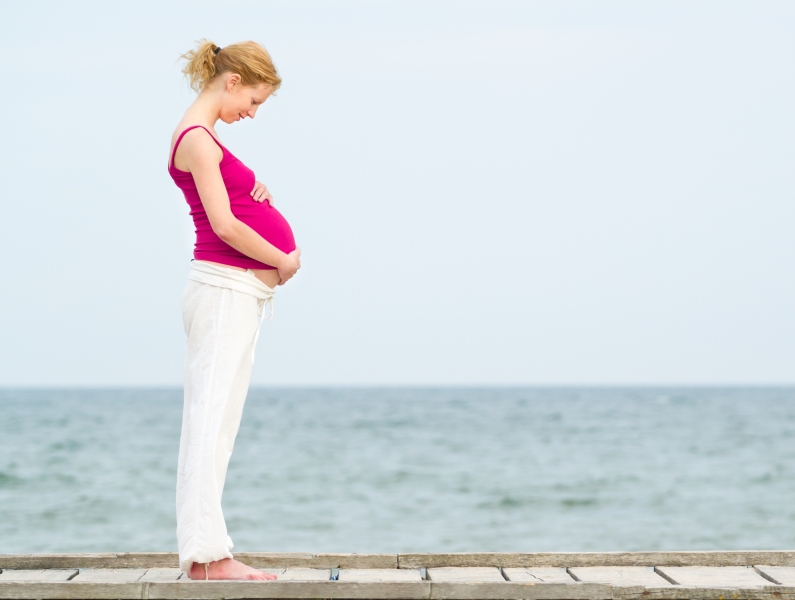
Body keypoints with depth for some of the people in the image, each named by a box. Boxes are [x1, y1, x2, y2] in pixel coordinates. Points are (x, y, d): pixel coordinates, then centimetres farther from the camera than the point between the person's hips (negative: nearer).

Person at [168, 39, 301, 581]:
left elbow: (235, 206, 26)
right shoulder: (197, 139, -12)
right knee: (212, 414, -10)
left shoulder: (204, 137, 18)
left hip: (242, 291, 10)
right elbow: (224, 224, -19)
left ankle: (204, 555, 9)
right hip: (226, 287, -10)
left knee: (216, 419, 8)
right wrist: (285, 261, -8)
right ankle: (208, 553, -11)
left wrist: (256, 192, 4)